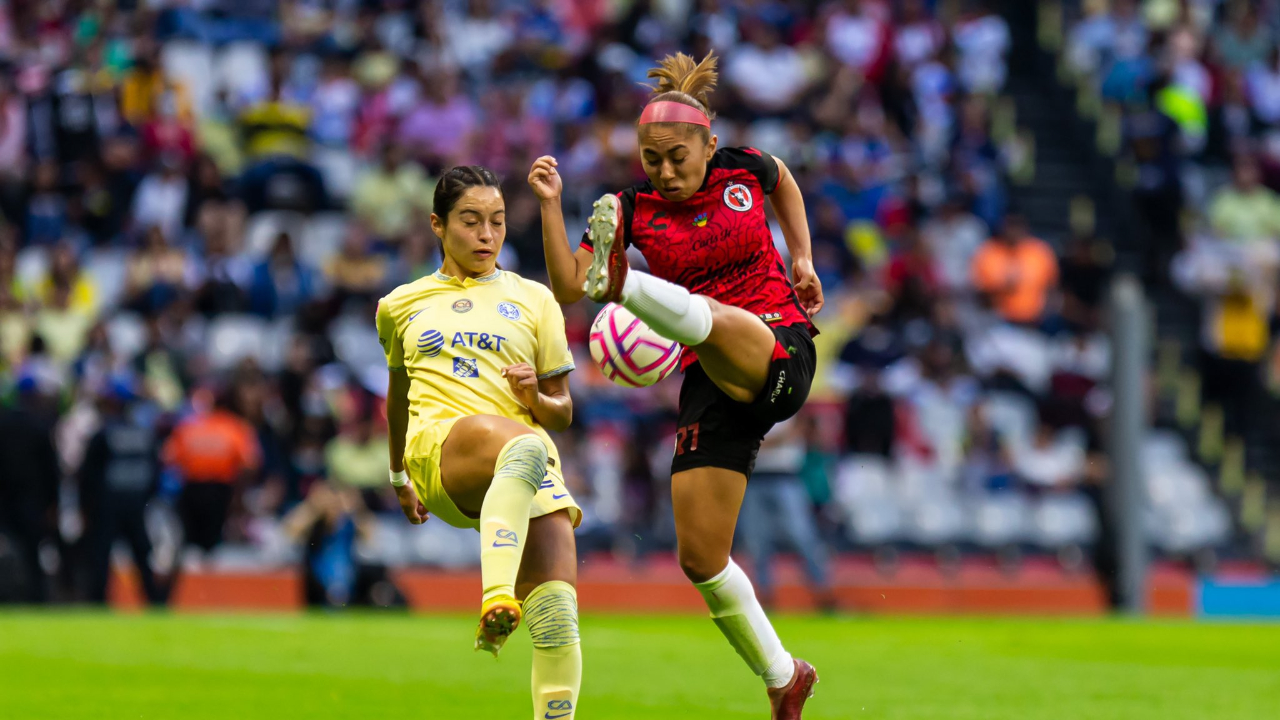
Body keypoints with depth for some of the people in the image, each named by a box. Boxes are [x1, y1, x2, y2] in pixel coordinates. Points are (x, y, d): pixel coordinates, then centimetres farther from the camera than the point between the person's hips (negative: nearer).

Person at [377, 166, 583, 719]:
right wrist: (398, 477, 42)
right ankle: (497, 599, -58)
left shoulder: (533, 300, 19)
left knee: (557, 619, -21)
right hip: (439, 441, -2)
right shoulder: (401, 306, 22)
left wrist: (537, 398, -2)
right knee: (525, 447, -41)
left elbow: (562, 412, 20)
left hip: (531, 481, 2)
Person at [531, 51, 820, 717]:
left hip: (778, 352, -3)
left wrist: (802, 258, 18)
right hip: (710, 383, 3)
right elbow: (566, 287, -8)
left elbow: (783, 181, 28)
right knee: (700, 558, -3)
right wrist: (550, 206, -18)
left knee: (698, 316, -38)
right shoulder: (632, 210, 3)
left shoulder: (742, 170, 3)